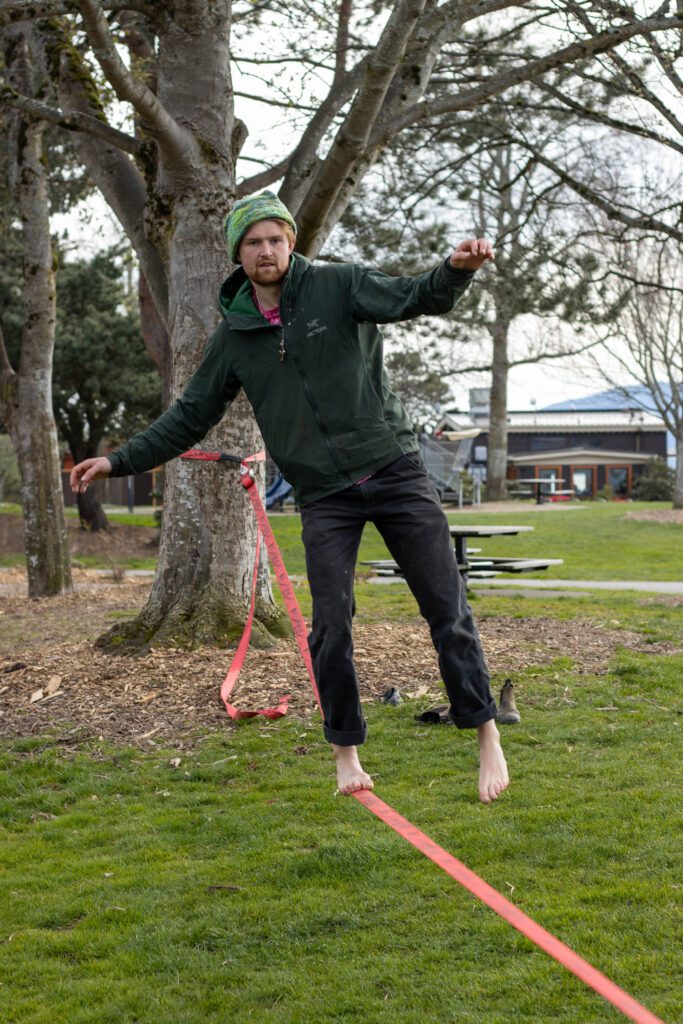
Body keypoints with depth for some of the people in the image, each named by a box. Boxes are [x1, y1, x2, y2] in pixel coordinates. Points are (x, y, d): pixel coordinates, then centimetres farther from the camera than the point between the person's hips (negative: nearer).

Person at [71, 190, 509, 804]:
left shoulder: (338, 286, -2)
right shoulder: (234, 338, 6)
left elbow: (415, 298, -16)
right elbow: (190, 418, 14)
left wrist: (456, 270, -39)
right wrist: (120, 462, 9)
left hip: (394, 472, -2)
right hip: (325, 498, 2)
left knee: (447, 607, -2)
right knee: (331, 626, -4)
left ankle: (487, 737, 8)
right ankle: (346, 753, 13)